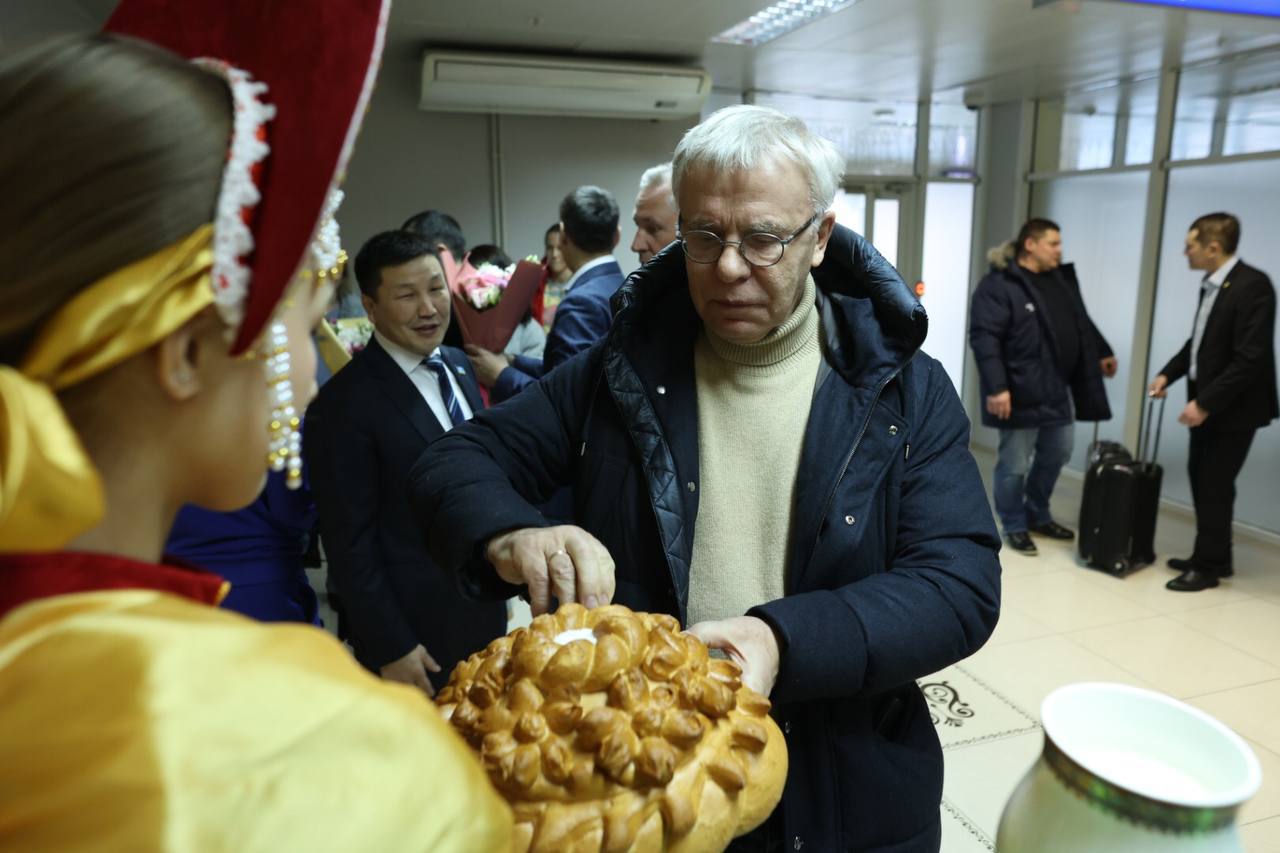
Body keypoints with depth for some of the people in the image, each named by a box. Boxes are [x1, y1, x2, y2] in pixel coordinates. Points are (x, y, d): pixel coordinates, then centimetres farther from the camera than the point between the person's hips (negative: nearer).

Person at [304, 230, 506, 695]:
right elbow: (349, 542, -17)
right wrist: (390, 648, -14)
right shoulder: (344, 404, -21)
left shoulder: (458, 365, 1)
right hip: (416, 635, -6)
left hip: (484, 612, 7)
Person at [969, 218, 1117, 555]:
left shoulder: (1062, 278, 12)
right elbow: (984, 338, -21)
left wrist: (1102, 352, 29)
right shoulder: (998, 285, -15)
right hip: (1021, 392, -8)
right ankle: (1014, 526, 20)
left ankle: (1038, 515, 37)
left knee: (1057, 453, 19)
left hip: (1058, 389, 9)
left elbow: (1081, 323, 26)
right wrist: (996, 387, -27)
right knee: (1015, 464, 2)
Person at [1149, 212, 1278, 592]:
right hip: (1206, 402, 8)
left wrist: (1206, 403, -24)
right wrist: (1168, 373, 8)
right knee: (1201, 478, 15)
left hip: (1232, 407, -8)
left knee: (1215, 486, 1)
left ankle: (1209, 566, 16)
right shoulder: (1212, 284, 6)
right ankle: (1212, 556, 29)